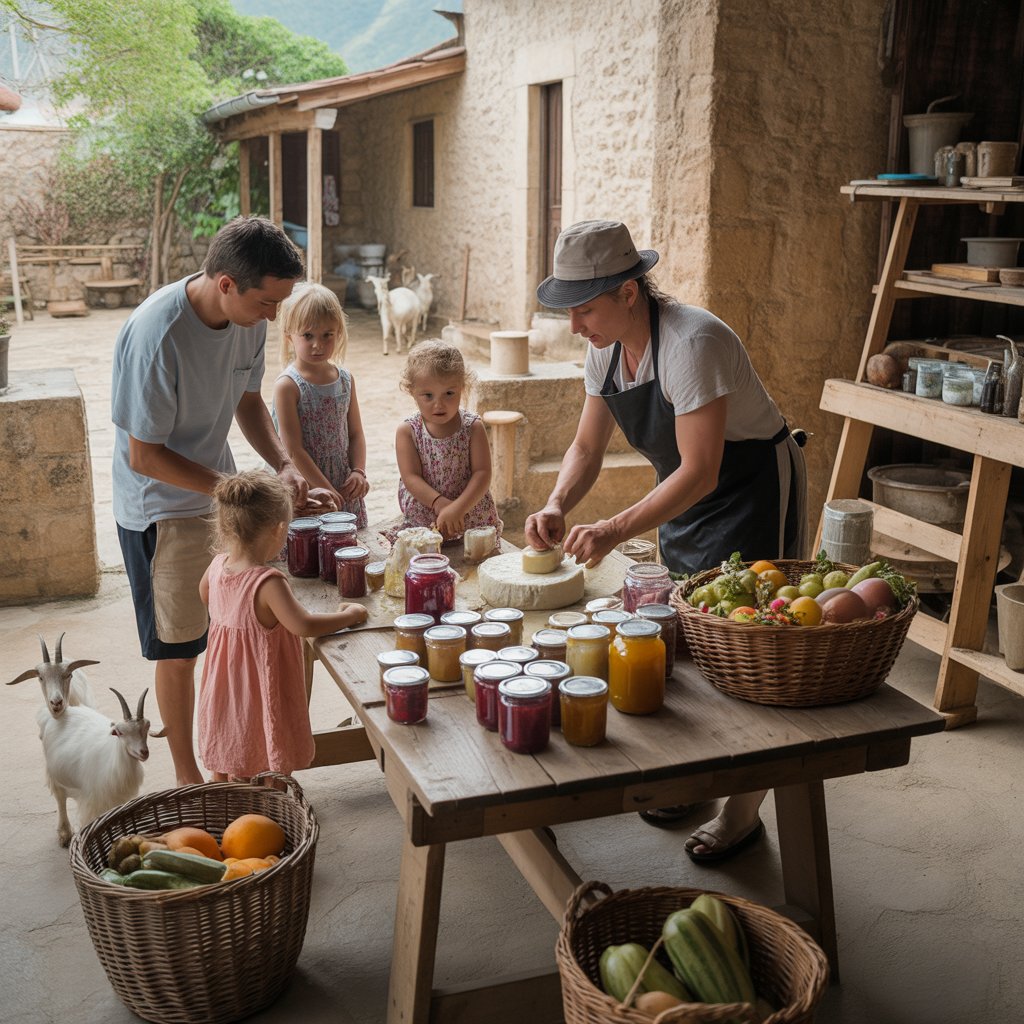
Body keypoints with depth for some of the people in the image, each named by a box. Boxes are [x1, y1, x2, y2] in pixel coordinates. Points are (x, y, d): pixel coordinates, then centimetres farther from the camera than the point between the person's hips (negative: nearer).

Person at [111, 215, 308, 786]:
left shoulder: (248, 317, -8)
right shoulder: (155, 336, -30)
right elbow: (143, 456, -24)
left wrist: (282, 464, -7)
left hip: (220, 493, 7)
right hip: (163, 510, -6)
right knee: (179, 650, 6)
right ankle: (188, 778, 24)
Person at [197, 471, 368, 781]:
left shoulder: (218, 566, -5)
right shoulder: (268, 583, -29)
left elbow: (205, 594, 17)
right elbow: (304, 625, -33)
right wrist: (349, 615, -19)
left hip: (224, 690, 8)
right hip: (260, 694, -8)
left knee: (224, 770, 23)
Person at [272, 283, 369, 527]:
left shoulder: (345, 379, 5)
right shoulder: (287, 385, -12)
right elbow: (294, 450, -15)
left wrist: (358, 471, -5)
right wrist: (325, 489, -16)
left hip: (344, 489, 5)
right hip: (305, 490, -5)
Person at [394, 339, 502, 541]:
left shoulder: (473, 427, -3)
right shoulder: (407, 432, -3)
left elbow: (482, 473, -10)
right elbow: (411, 477, -10)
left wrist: (458, 508, -25)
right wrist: (441, 504, -24)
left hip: (474, 519, 0)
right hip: (422, 523, 0)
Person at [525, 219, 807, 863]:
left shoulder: (692, 343, -30)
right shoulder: (606, 349, -5)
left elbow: (701, 471, -32)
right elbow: (588, 447, 3)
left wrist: (617, 531, -39)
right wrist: (558, 507, -16)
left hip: (756, 490, -8)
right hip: (686, 495, 8)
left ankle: (744, 813, 14)